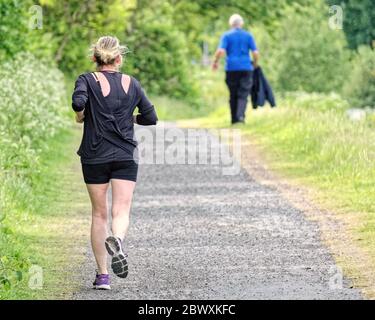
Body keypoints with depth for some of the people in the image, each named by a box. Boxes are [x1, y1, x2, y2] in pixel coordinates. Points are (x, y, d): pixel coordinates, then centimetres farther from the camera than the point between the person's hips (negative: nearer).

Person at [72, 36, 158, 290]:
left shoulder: (88, 80, -3)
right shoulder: (131, 83, 6)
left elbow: (78, 101, -23)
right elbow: (150, 118, 8)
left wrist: (81, 116, -3)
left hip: (95, 156, 0)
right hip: (125, 156, 1)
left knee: (99, 214, 10)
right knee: (121, 211, -4)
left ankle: (102, 274, 9)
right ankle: (116, 240, -39)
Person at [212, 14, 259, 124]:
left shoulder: (226, 35, 2)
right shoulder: (248, 35, 5)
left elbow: (221, 51, -11)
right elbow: (255, 53, -1)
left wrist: (215, 61, 5)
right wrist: (255, 64, 17)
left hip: (231, 68, 0)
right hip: (246, 68, 0)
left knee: (233, 95, 10)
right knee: (243, 95, -2)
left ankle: (234, 119, 13)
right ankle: (240, 115, -23)